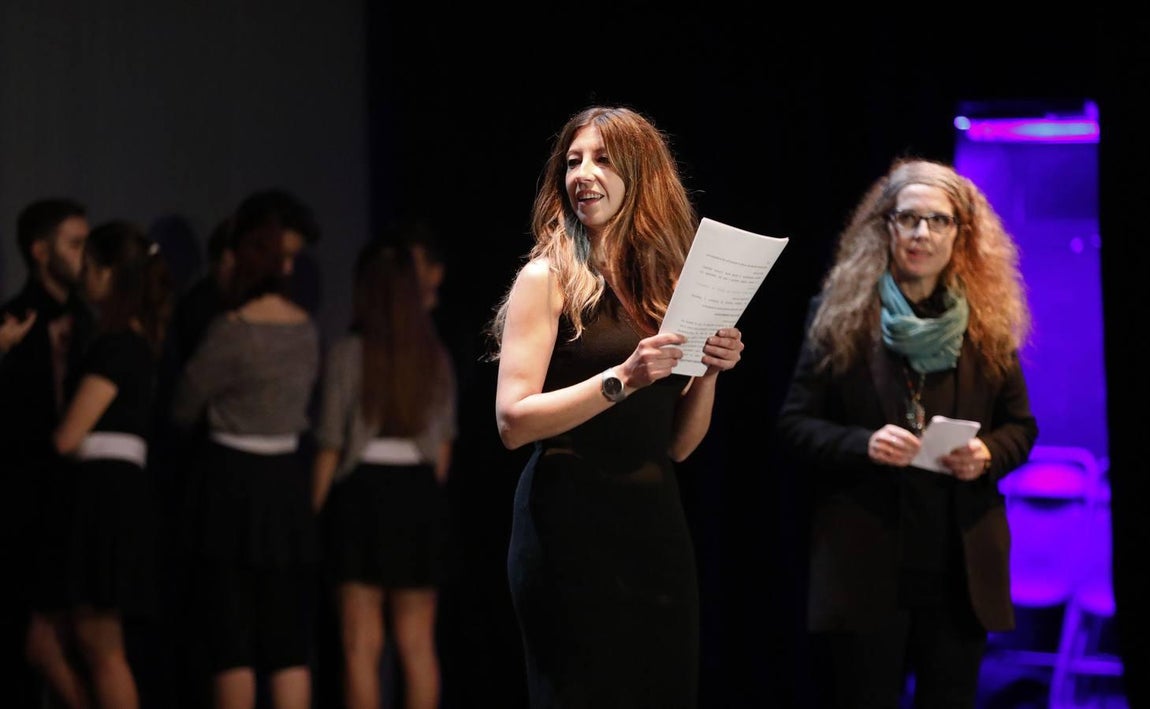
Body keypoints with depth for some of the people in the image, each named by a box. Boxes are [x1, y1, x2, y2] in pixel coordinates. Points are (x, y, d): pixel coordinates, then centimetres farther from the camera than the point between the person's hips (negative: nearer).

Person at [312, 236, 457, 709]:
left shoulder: (347, 354, -7)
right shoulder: (435, 357, 5)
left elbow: (330, 445, -6)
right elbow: (443, 443, 10)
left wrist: (314, 509, 3)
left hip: (363, 491, -4)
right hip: (422, 493, 4)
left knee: (362, 643, -1)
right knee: (418, 642, 9)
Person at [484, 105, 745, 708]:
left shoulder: (668, 280, 11)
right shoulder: (548, 278, -4)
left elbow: (677, 446, 13)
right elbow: (512, 421, -14)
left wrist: (708, 371, -4)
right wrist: (621, 379, -21)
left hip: (656, 524, 5)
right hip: (572, 527, -5)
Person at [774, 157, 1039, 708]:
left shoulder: (989, 323, 7)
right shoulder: (838, 316, 1)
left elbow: (1021, 425, 13)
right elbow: (795, 424, 0)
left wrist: (989, 454, -10)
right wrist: (862, 444, -18)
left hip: (961, 571, 3)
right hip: (863, 566, -2)